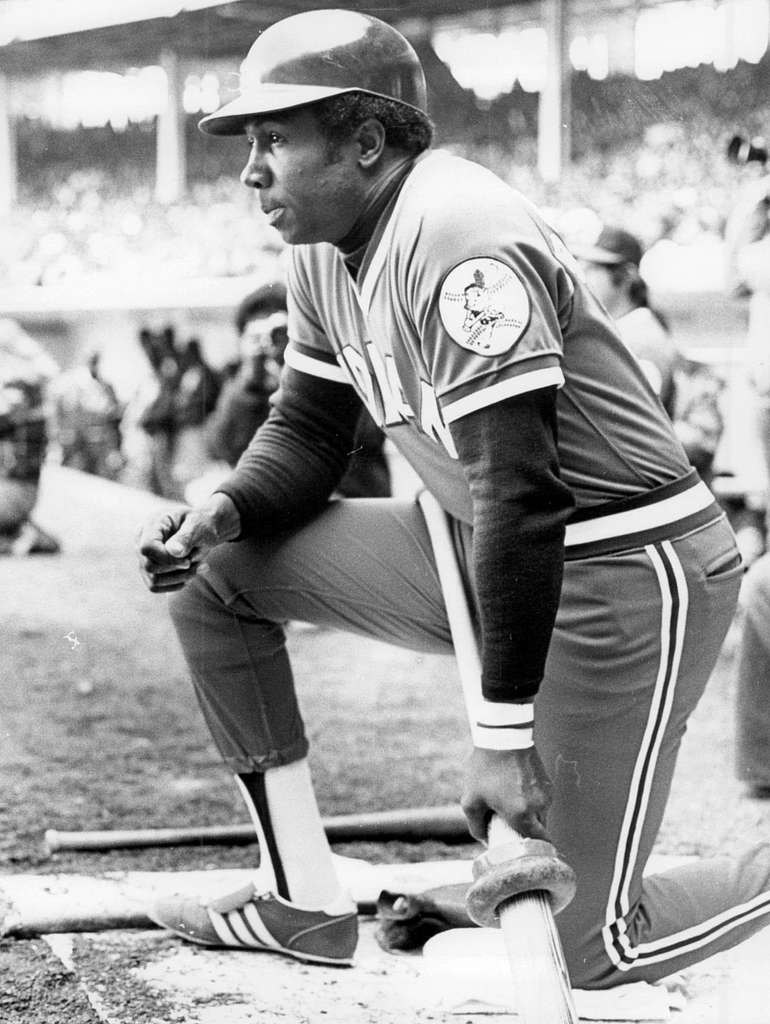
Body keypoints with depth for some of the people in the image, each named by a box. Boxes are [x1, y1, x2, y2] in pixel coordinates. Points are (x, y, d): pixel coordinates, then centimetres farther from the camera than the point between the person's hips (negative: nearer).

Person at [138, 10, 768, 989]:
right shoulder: (323, 249, 4)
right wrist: (224, 512, -10)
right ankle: (302, 899, 11)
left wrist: (501, 735, -25)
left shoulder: (458, 240, -24)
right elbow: (308, 429, 13)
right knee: (216, 570, 4)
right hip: (479, 551, 9)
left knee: (588, 946, -8)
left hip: (624, 573, -9)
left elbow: (521, 492, -27)